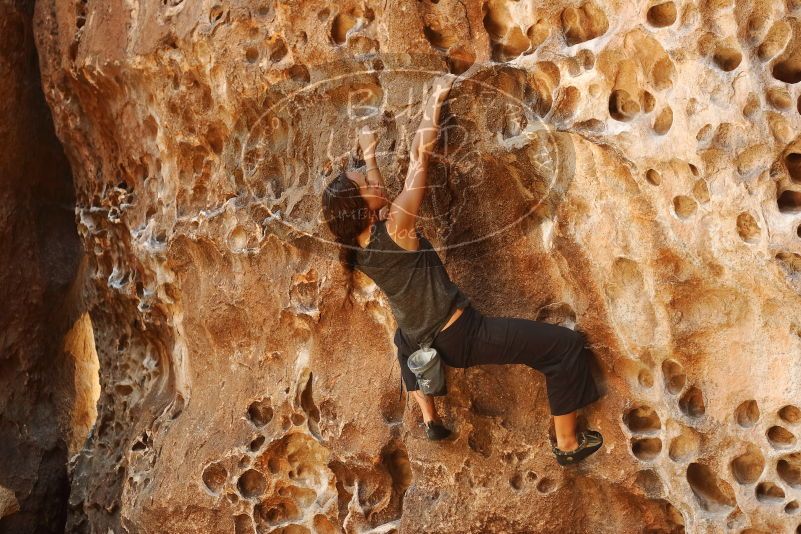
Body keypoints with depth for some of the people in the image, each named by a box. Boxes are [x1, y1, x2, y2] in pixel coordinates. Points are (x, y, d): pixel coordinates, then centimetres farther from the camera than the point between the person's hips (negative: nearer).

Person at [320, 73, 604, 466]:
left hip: (425, 343, 8)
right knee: (566, 344, -3)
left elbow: (377, 198, 20)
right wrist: (435, 99, -10)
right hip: (461, 336, -8)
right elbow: (420, 155, -19)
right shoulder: (395, 229, -22)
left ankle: (430, 420, 39)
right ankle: (567, 443, 11)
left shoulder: (358, 243, -2)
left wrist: (368, 155, 31)